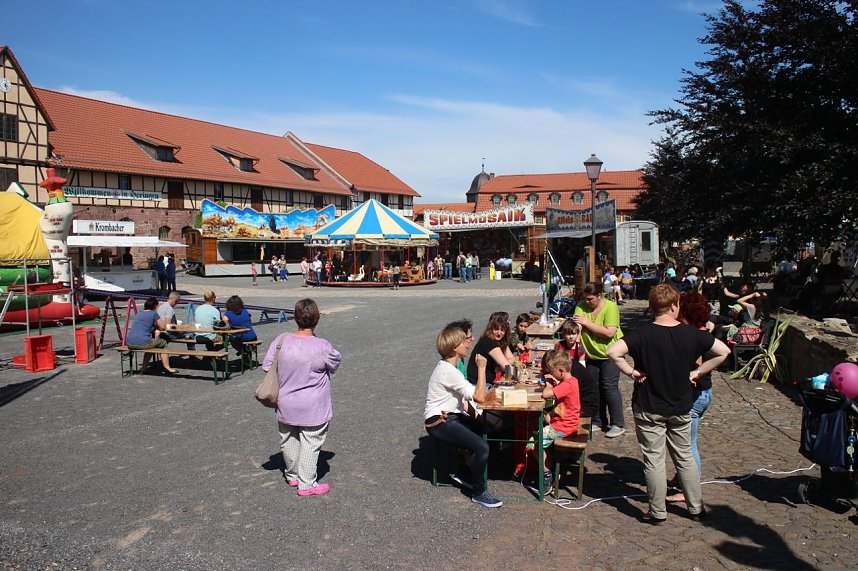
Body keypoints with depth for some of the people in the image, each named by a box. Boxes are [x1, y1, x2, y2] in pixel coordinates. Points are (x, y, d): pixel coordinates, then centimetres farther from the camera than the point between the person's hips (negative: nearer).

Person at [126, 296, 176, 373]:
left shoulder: (138, 313, 20)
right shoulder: (153, 313, 1)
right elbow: (163, 327, 6)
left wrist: (155, 326, 30)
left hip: (129, 343, 7)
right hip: (142, 343, -7)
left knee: (151, 343, 35)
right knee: (163, 342, 16)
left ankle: (144, 367, 35)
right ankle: (166, 367, 14)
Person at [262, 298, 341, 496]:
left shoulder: (281, 341, -12)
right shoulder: (322, 347, -22)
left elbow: (266, 366, -2)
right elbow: (335, 364, -3)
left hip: (285, 405, 5)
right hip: (313, 409, -4)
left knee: (289, 441, 22)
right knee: (310, 444, 11)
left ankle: (292, 476, 41)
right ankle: (306, 484, 21)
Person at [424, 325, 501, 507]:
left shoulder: (446, 366, 8)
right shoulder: (449, 371, -23)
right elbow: (480, 398, -25)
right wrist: (481, 368, -19)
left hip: (451, 415, 10)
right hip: (439, 423, -10)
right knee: (482, 447, -21)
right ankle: (478, 492, -1)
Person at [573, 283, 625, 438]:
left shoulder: (610, 307, -15)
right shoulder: (581, 306, -1)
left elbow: (609, 332, -25)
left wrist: (587, 323, -22)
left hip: (609, 353, -5)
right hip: (591, 354, 5)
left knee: (609, 387, -8)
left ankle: (618, 424, 1)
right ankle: (598, 421, 24)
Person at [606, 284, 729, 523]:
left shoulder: (643, 334, -17)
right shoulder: (691, 334, -7)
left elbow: (613, 352, -30)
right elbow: (723, 352, -2)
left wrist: (631, 372, -15)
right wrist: (697, 372, 0)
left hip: (649, 409, -3)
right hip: (681, 408, 3)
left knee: (654, 460, 8)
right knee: (685, 457, 20)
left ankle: (658, 512, 18)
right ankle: (696, 507, 31)